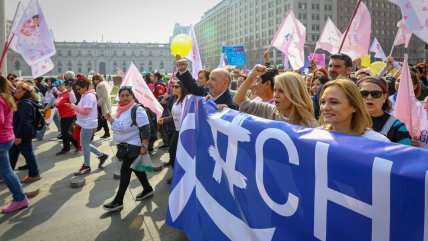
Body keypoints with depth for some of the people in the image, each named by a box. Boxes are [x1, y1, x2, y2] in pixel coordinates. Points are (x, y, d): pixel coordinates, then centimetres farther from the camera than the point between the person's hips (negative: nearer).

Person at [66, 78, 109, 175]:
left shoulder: (89, 96, -19)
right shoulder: (85, 95, 13)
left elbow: (86, 111, -25)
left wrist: (73, 106, -21)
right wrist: (73, 106, 7)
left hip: (88, 125, -10)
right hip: (86, 124, 10)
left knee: (85, 145, 1)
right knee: (85, 144, 16)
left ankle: (86, 166, 14)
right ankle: (102, 156, 24)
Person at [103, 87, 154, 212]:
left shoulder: (137, 110, -19)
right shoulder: (120, 110, 7)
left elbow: (145, 130, -22)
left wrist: (144, 146, -26)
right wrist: (110, 119, 3)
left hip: (133, 146, -8)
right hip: (123, 145, 9)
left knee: (125, 171, -6)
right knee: (136, 168, 17)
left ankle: (118, 201, 1)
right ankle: (148, 189, 34)